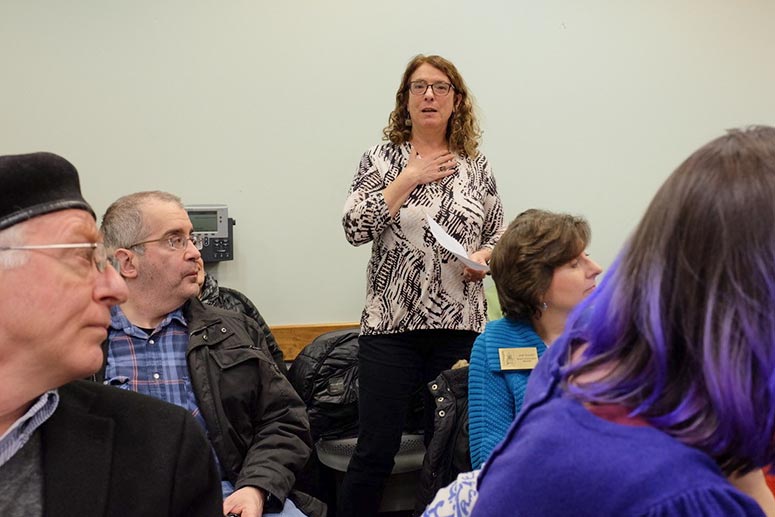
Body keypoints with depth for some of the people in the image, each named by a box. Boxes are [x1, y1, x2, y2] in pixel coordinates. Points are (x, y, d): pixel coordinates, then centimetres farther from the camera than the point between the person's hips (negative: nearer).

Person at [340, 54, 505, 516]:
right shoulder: (383, 159, 4)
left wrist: (485, 257, -7)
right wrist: (409, 178, -9)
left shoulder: (476, 164, 9)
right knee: (376, 450, -1)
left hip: (460, 323, 2)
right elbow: (356, 227, -9)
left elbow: (499, 235, 14)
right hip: (392, 323, -2)